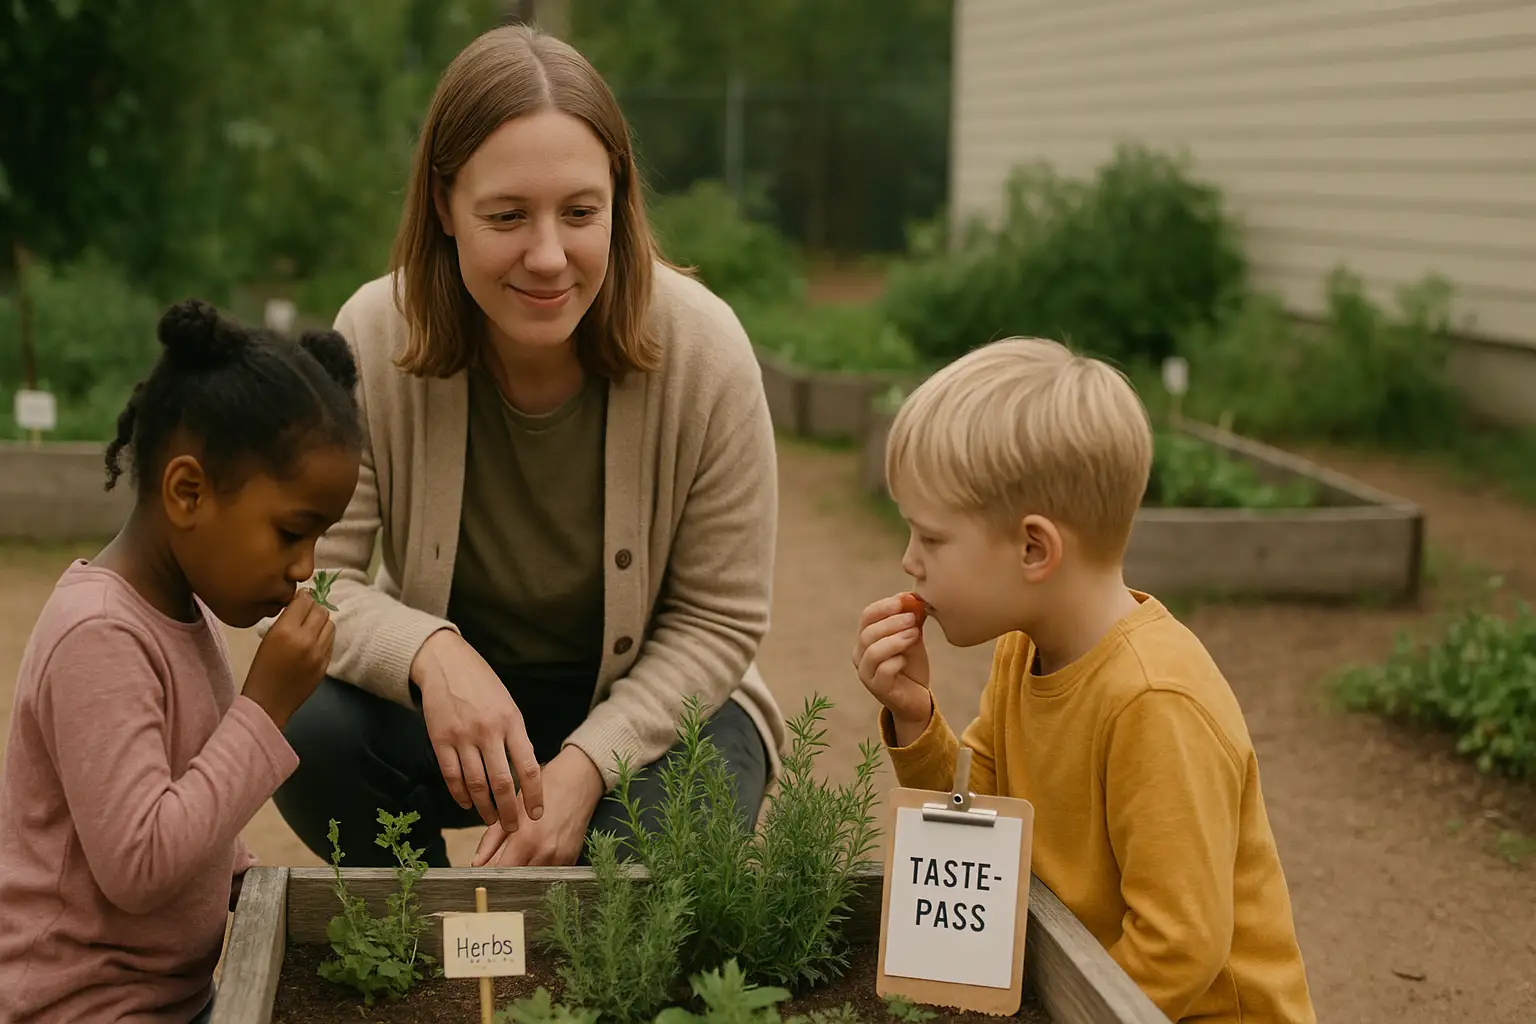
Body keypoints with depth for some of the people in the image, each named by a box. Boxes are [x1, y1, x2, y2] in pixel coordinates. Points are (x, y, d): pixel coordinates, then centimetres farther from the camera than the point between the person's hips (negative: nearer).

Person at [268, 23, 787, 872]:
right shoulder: (373, 339, -18)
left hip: (650, 704, -1)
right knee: (303, 730, -28)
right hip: (451, 702, 2)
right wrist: (429, 652, -36)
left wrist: (586, 766, -26)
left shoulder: (704, 350, -20)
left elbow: (718, 621, -12)